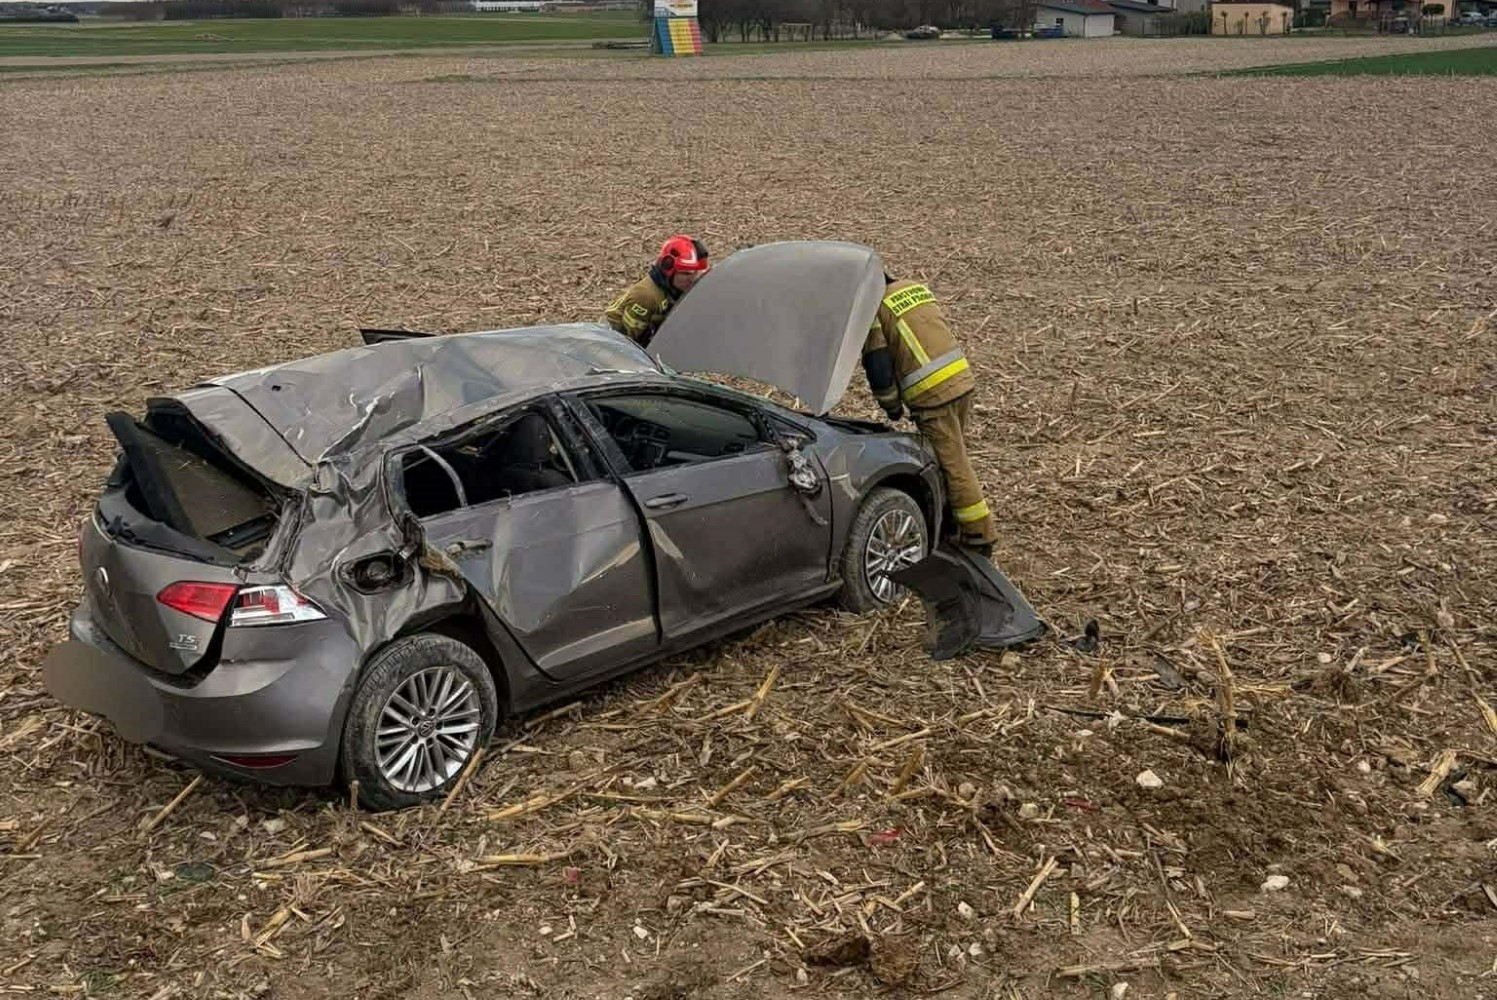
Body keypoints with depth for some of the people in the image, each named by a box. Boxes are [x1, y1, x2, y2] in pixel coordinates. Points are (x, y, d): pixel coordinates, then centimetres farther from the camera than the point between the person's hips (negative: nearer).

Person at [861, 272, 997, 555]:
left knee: (954, 466, 0)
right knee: (954, 459, 21)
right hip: (962, 379, 8)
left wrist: (891, 405, 9)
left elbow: (877, 365, -9)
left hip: (933, 394, -8)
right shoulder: (914, 288, 16)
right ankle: (950, 523, 34)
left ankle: (979, 536, 5)